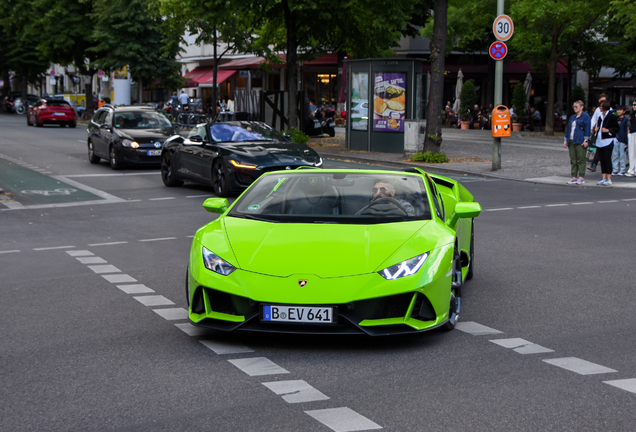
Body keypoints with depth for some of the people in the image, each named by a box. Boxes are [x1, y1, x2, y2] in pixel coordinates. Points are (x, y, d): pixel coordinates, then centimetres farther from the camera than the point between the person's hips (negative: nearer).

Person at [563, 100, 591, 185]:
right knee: (573, 160, 6)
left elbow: (587, 129, -8)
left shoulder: (585, 116, -2)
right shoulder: (572, 117, 20)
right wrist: (566, 140, 17)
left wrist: (586, 140, -14)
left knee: (581, 160, -5)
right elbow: (568, 129, 23)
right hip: (571, 141, 7)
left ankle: (581, 177, -2)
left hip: (580, 142, -7)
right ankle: (574, 177, 9)